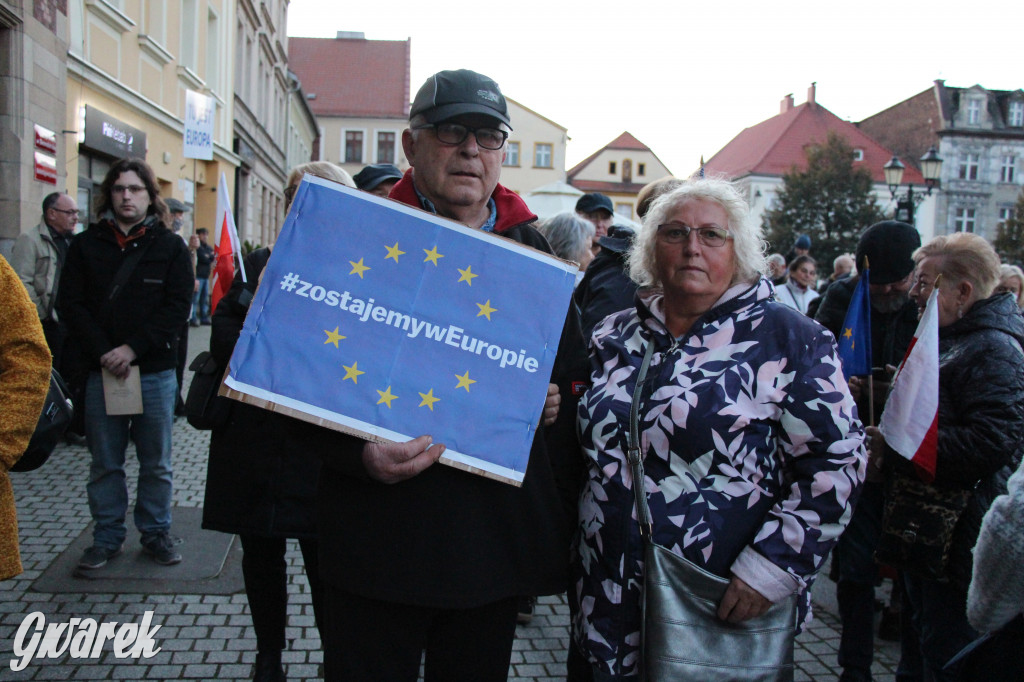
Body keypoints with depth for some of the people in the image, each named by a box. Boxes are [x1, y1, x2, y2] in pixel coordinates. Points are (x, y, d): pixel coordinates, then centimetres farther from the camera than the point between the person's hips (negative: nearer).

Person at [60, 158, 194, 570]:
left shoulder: (170, 247, 3)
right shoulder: (86, 245, 6)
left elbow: (178, 307, -5)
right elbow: (71, 304, 0)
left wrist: (133, 349, -14)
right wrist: (104, 352, -12)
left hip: (155, 371, -1)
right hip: (101, 371, 1)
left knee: (156, 462, 8)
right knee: (105, 463, 9)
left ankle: (156, 532, 22)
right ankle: (107, 537, 21)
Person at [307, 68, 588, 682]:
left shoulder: (534, 253, 9)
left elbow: (576, 374, 19)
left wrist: (560, 401, -4)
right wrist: (358, 452, -23)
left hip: (498, 541, 4)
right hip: (382, 539, -3)